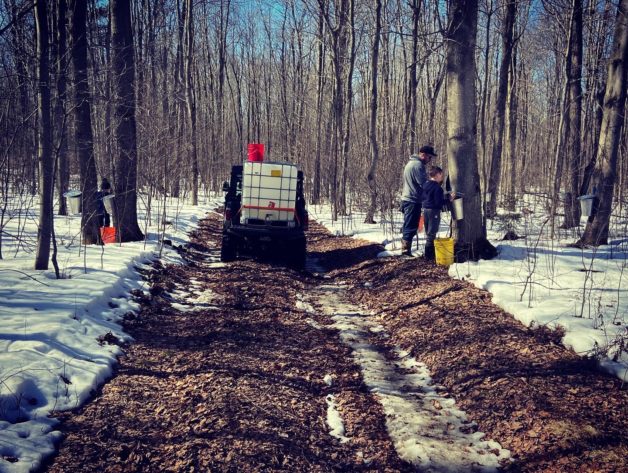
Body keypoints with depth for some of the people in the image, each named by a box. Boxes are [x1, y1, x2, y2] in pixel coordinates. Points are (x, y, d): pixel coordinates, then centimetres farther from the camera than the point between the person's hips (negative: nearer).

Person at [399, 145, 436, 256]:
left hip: (407, 199, 10)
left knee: (408, 226, 14)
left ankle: (405, 249, 18)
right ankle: (406, 251, -7)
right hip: (414, 201, -10)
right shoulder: (418, 165, -16)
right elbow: (424, 184, -19)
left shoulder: (411, 163, 17)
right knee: (411, 227, -7)